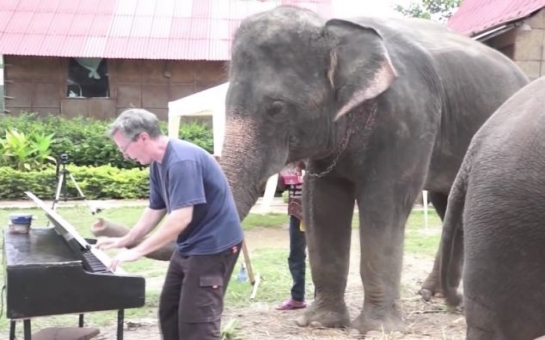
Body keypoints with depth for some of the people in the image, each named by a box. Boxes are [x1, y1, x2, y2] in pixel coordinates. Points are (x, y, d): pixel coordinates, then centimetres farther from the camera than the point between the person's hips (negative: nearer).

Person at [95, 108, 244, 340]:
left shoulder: (182, 161, -26)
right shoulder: (158, 163, 6)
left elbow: (181, 218, -31)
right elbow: (155, 210, 15)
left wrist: (138, 251, -29)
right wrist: (124, 240, 9)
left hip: (213, 246, -10)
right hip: (189, 246, 10)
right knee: (169, 313, 17)